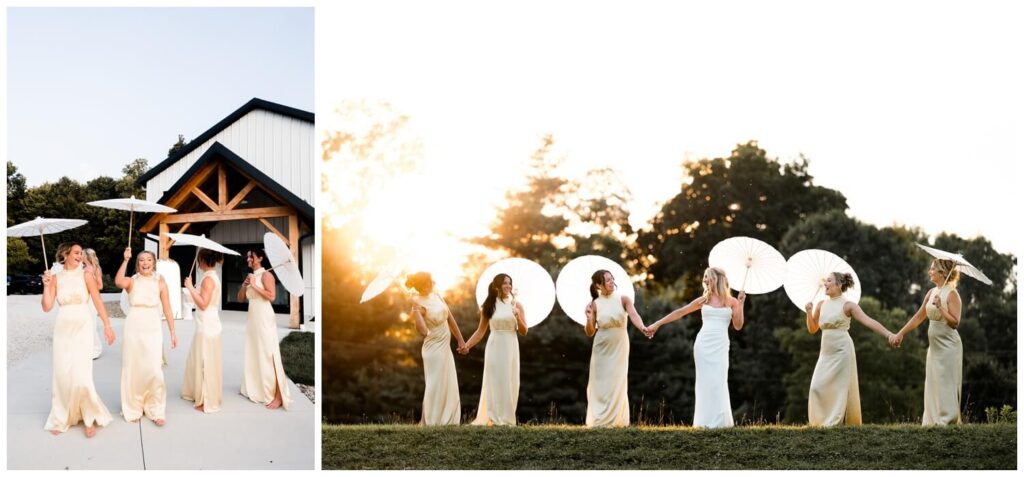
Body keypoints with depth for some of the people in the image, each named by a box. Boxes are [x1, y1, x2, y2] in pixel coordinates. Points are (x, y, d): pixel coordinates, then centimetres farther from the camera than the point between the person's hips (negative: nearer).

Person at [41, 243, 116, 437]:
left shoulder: (86, 275, 0)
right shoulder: (56, 278, 7)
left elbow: (98, 302, -3)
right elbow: (47, 307, 2)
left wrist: (107, 326, -7)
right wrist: (46, 285, -8)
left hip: (82, 328, -3)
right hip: (62, 329, 3)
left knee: (81, 375, -10)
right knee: (62, 375, 6)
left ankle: (90, 418, 3)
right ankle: (62, 419, 20)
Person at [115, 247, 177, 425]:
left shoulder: (160, 282, 3)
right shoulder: (132, 281, 1)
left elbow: (167, 309, 4)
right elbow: (118, 282, -23)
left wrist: (172, 332, 2)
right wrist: (126, 260, -23)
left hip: (152, 328, 0)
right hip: (133, 328, 0)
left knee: (153, 370, -7)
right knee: (133, 369, 7)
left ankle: (156, 410, 6)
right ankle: (134, 408, 21)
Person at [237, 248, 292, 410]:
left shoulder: (266, 275, -8)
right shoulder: (251, 276, 16)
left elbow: (271, 296, -20)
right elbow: (240, 299, 17)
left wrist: (255, 285, -18)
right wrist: (244, 285, 0)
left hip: (264, 319, -8)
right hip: (252, 319, 8)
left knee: (268, 356, -9)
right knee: (254, 355, 11)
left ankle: (278, 396, -9)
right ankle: (258, 390, 22)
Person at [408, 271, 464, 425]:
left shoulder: (436, 296, 5)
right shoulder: (419, 304, -17)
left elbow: (450, 319, 12)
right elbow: (424, 331, -29)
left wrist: (460, 340, 15)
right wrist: (416, 310, -33)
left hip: (445, 346, 8)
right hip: (434, 348, -8)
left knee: (449, 385, 12)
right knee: (436, 384, -3)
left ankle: (446, 419, 21)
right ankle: (431, 421, 6)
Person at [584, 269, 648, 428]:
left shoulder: (623, 299, -5)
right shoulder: (595, 304, -5)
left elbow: (634, 315, -23)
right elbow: (590, 333, -1)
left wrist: (642, 328, -43)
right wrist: (589, 319, -21)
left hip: (620, 345, 0)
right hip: (602, 347, 0)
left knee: (617, 382, 2)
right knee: (601, 382, 4)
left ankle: (615, 419, 13)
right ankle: (599, 419, 13)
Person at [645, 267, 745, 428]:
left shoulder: (732, 301, 6)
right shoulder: (704, 300, 9)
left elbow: (738, 326, 2)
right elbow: (680, 312, 11)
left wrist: (740, 303, -5)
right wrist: (657, 324, 9)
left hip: (720, 345, -1)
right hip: (703, 344, 1)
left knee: (718, 382, -9)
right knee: (705, 381, -2)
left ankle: (719, 421, -4)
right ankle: (706, 421, 1)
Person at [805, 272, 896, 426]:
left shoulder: (848, 305, -6)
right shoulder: (821, 305, 9)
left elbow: (869, 321, -15)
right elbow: (812, 329, 15)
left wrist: (888, 334, -25)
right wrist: (809, 312, -2)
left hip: (842, 351, -6)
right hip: (826, 352, 6)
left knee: (839, 386, -4)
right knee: (818, 387, 1)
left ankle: (835, 422, 1)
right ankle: (822, 421, 10)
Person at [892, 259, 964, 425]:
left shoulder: (952, 294, -12)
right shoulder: (931, 293, 10)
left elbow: (955, 322, -18)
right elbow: (918, 317, 15)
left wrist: (940, 307, -25)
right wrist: (901, 333, 13)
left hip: (948, 347, -8)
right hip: (934, 346, 8)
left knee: (945, 386, -6)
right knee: (932, 387, 9)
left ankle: (947, 421, -1)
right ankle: (932, 422, 14)